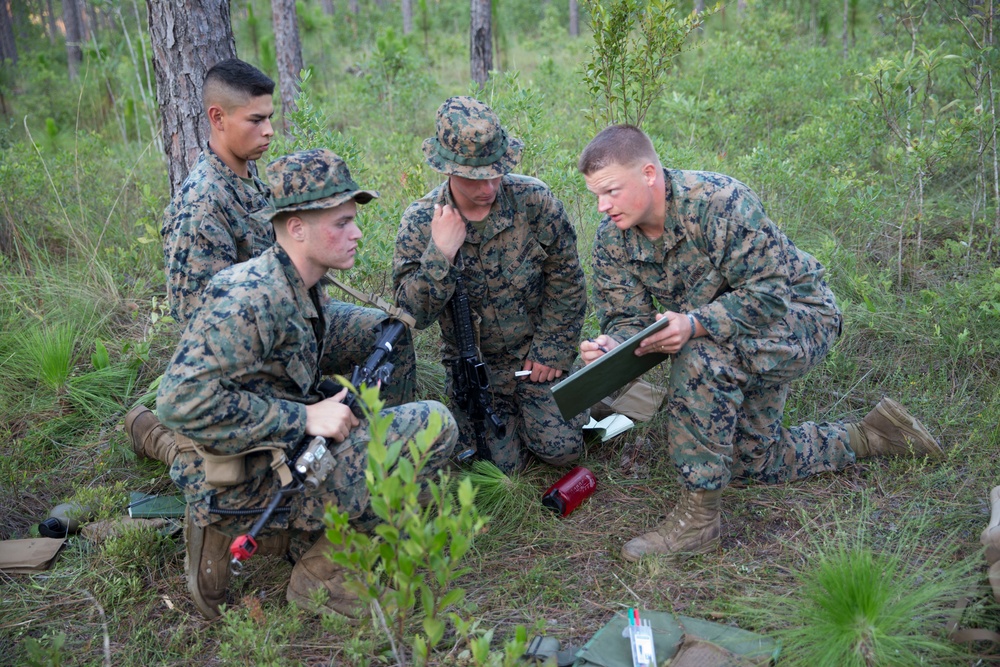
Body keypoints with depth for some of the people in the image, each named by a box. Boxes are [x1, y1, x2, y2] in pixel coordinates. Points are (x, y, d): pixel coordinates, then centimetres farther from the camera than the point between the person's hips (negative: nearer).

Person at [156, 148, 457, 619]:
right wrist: (304, 418, -23)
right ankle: (321, 571, -4)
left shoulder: (306, 293, 6)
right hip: (242, 486, -9)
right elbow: (182, 401, -27)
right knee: (434, 424, -16)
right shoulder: (250, 299, -23)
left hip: (288, 452, 9)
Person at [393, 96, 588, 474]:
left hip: (534, 353, 1)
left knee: (561, 449, -10)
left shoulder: (534, 201, -13)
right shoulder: (419, 222, -13)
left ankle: (528, 398, 21)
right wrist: (441, 253, -30)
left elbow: (566, 283, -3)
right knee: (502, 464, -9)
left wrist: (553, 350, -5)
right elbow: (414, 314, -17)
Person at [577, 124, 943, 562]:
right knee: (756, 460, 15)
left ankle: (698, 516, -27)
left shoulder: (717, 201, -31)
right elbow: (628, 318, -10)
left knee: (703, 352, -38)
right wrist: (612, 345, -34)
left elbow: (769, 289, -32)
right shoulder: (611, 239, -12)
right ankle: (871, 435, 36)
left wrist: (696, 324, -46)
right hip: (731, 347, 8)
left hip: (797, 316, -8)